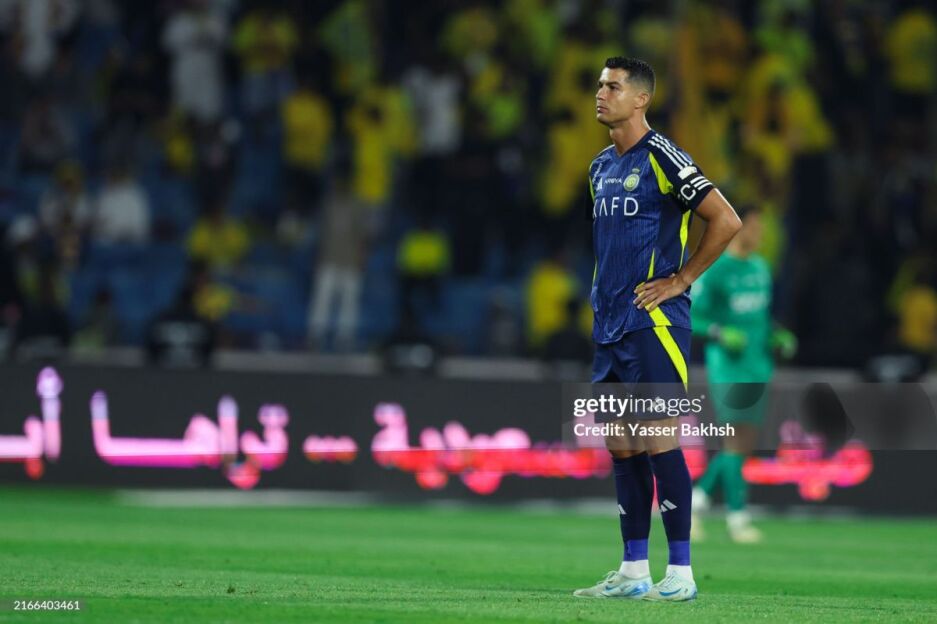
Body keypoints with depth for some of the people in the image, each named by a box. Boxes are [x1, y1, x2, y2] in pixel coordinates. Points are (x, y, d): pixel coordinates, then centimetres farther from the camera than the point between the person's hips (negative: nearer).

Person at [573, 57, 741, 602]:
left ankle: (680, 573, -5)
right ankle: (633, 572, 12)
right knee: (622, 448, 8)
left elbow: (726, 220, -13)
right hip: (610, 324, 8)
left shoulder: (661, 157, -9)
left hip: (654, 319, -8)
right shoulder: (601, 167, 16)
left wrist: (680, 279, -10)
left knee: (659, 442, -9)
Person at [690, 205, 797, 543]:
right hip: (728, 366, -7)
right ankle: (737, 518, -6)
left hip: (758, 366, 7)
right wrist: (720, 333, -23)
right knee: (736, 441, -10)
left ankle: (696, 499, 19)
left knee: (745, 445, 6)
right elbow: (689, 317, -8)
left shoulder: (760, 268, 13)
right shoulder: (714, 271, -8)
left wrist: (777, 337, 7)